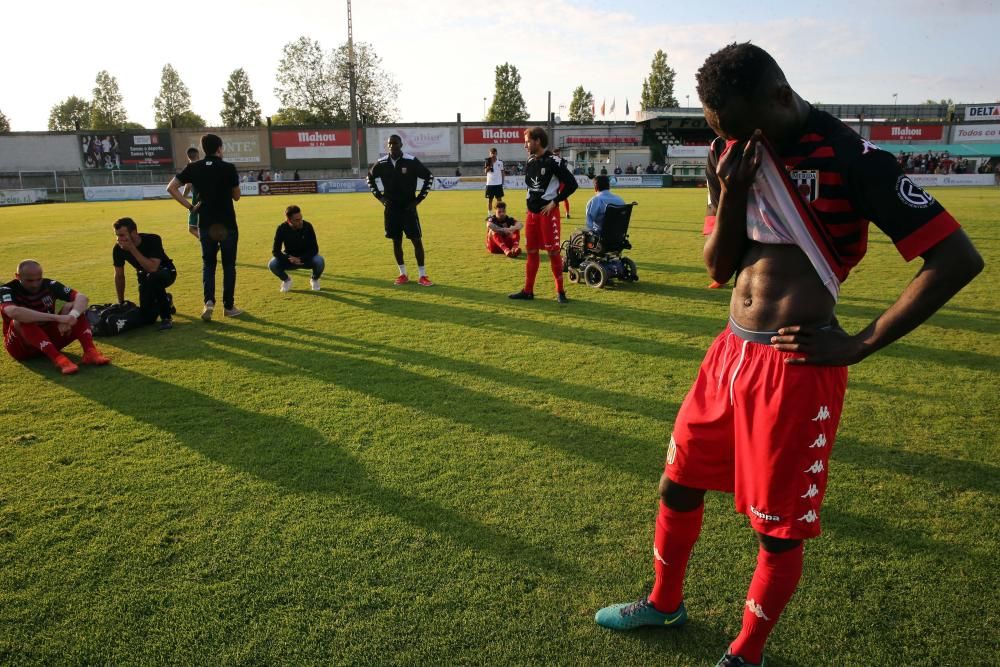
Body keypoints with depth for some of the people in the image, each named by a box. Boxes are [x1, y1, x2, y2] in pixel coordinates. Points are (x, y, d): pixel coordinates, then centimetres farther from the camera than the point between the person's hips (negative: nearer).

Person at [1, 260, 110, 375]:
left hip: (49, 338, 3)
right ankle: (58, 358, -45)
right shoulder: (7, 290, -15)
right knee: (22, 318, -32)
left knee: (72, 307, -15)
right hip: (21, 347, -3)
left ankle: (90, 351, -33)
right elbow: (13, 312, -39)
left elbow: (82, 298, -17)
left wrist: (71, 316, -38)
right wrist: (57, 318, -44)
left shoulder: (49, 285, -4)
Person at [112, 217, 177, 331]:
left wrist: (132, 249, -41)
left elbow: (153, 268, -42)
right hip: (144, 276, 5)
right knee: (147, 318, -7)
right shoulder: (118, 249, -16)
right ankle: (166, 301, 27)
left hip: (165, 273, -4)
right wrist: (121, 303, 5)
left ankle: (166, 317, -22)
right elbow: (119, 275, -1)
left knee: (153, 277, -41)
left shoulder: (152, 240, -29)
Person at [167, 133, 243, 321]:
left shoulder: (194, 168, 2)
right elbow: (236, 196, 2)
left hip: (205, 224, 3)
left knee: (208, 264, 12)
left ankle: (209, 301, -7)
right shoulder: (228, 168, -7)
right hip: (227, 224, -2)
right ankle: (229, 306, 11)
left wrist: (190, 207, 1)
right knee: (228, 265, 7)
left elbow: (171, 187, 0)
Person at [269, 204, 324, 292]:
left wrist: (301, 259, -32)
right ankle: (286, 280, 6)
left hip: (306, 258, -1)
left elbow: (314, 249, -19)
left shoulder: (307, 226, -22)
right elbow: (275, 251, -16)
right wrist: (289, 259, -32)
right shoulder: (282, 229, -20)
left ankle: (314, 280, 2)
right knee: (272, 264, -28)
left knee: (320, 261, -33)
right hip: (289, 258, 1)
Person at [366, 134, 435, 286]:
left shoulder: (411, 161, -10)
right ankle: (403, 275, 19)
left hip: (408, 207, -3)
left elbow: (429, 177, -3)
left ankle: (422, 276, 3)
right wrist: (379, 196, 7)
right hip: (391, 208, 3)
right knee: (396, 241, 7)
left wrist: (419, 198, -6)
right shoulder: (381, 163, -1)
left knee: (416, 240, -5)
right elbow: (370, 178, 17)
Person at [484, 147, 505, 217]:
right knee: (489, 200, 4)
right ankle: (489, 214, 11)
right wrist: (490, 163, -18)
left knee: (499, 199, 3)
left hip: (498, 184, 0)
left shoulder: (500, 161, 3)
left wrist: (502, 182, 5)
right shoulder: (488, 162, 1)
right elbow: (486, 171, -12)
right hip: (490, 184, 0)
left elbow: (502, 172, 8)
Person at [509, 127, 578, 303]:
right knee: (531, 252, 10)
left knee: (553, 252, -2)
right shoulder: (530, 161, 10)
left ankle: (560, 291, 8)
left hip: (548, 213, -7)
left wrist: (554, 202, -13)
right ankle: (528, 291, 18)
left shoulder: (553, 161, -12)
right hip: (531, 213, 7)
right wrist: (531, 202, 11)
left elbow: (572, 184, -14)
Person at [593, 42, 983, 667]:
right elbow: (720, 268, 7)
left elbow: (958, 258, -14)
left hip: (797, 367, -6)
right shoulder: (737, 153, 6)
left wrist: (860, 344, -16)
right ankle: (665, 603, 43)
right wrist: (730, 193, -10)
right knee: (678, 484, 17)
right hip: (729, 352, 7)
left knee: (780, 528, 8)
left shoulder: (849, 158, -13)